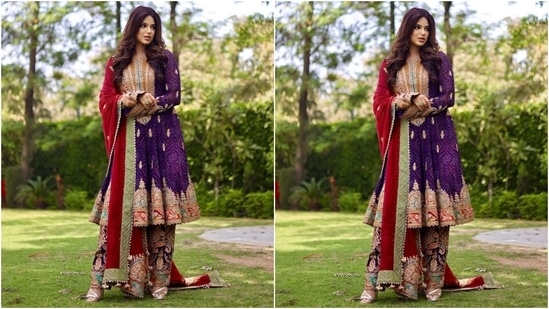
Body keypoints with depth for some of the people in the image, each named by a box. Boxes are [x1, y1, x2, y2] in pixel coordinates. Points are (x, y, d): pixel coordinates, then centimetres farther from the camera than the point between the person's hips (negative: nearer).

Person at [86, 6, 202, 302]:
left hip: (161, 137, -1)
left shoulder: (165, 58, 7)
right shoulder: (116, 62, 11)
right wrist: (124, 102, -14)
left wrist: (155, 102, -18)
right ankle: (103, 278, -2)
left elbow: (175, 95, 1)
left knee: (157, 202, -3)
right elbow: (105, 99, 7)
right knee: (122, 202, -3)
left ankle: (158, 277, 2)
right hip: (128, 138, 1)